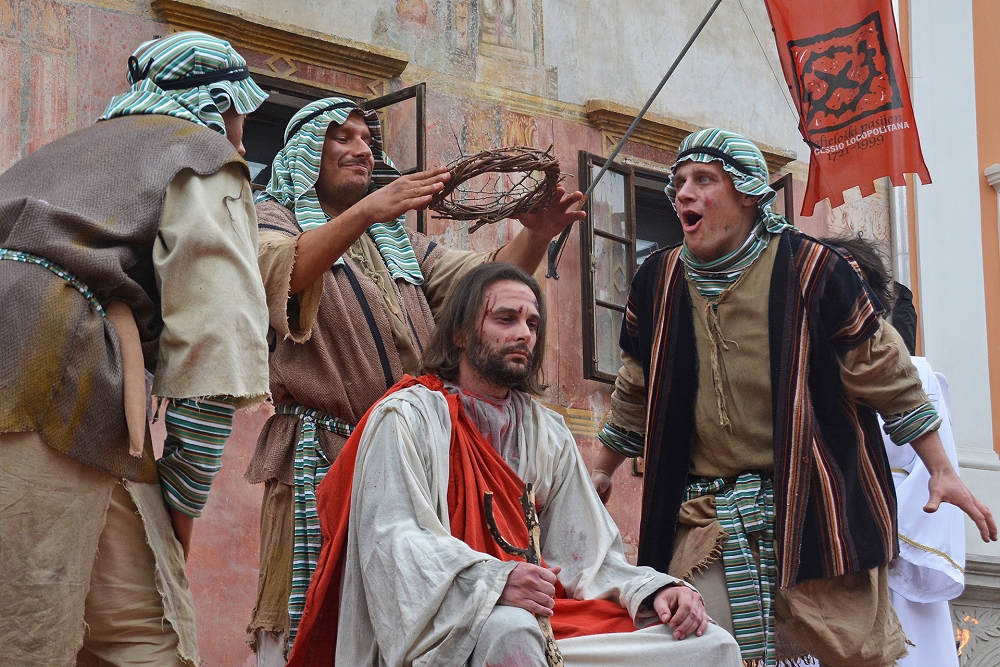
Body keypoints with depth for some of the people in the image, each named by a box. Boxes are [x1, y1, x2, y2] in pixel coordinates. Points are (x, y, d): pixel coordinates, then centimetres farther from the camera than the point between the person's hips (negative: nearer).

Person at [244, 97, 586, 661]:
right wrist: (364, 212, -33)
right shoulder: (272, 219, 7)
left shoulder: (400, 242, 25)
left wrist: (536, 235, -10)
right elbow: (280, 271, -17)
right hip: (320, 457, -5)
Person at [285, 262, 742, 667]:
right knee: (511, 630, -41)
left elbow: (586, 552, 11)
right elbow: (391, 539, -15)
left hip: (551, 616, 6)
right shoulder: (407, 418, -1)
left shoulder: (547, 432, 17)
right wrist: (496, 581, -31)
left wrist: (652, 591, -10)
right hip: (441, 629, -6)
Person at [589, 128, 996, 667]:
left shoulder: (809, 269, -4)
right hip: (706, 516, 3)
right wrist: (603, 470, 28)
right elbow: (636, 389, 22)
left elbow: (883, 374, 0)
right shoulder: (659, 282, 7)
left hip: (815, 507, -3)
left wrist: (941, 471, 0)